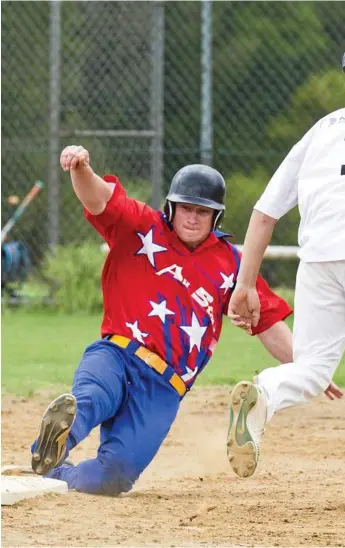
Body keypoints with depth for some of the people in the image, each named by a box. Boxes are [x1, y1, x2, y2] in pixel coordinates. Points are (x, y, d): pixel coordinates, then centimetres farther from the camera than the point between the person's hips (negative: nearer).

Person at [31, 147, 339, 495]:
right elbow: (98, 198, -8)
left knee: (115, 475, -21)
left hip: (164, 387, 3)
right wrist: (81, 169, -30)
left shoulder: (229, 263, 17)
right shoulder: (141, 228, 9)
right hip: (116, 353, -3)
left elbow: (267, 321, 22)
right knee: (92, 398, -43)